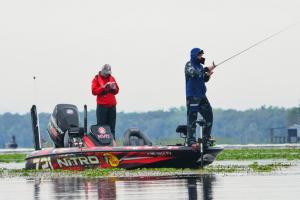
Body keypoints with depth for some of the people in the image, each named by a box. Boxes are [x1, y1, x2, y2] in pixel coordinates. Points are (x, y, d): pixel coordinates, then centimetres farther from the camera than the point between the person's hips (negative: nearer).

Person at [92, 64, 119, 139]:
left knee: (111, 127, 5)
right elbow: (94, 91, -10)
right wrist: (104, 87, -18)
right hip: (102, 106, -5)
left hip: (112, 105, 5)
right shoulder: (97, 78, 1)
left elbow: (116, 91, 18)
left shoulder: (112, 78, 15)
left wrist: (114, 88, -4)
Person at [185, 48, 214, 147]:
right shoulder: (189, 65, -5)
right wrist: (206, 69, -23)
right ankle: (191, 140, -10)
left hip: (202, 96, 8)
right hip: (192, 95, -8)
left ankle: (206, 138, 14)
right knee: (192, 117, -9)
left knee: (209, 115, 6)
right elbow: (193, 73, -25)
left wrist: (207, 75, 1)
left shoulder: (200, 66, 17)